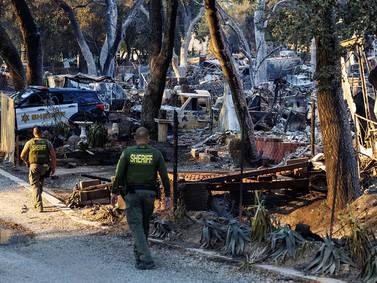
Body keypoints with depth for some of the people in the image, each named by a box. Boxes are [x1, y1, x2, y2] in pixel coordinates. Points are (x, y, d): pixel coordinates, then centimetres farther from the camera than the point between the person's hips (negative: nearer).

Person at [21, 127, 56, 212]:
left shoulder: (30, 143, 0)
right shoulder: (47, 143, 4)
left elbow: (22, 155, 6)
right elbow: (53, 155, -1)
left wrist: (26, 162, 26)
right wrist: (53, 167, 7)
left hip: (34, 167, -3)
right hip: (44, 167, 3)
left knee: (35, 186, -1)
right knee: (40, 184, 23)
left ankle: (39, 205, -14)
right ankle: (36, 202, 30)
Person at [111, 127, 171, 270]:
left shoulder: (127, 153, -4)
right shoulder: (156, 153, -1)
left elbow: (119, 175, -4)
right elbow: (164, 176, -1)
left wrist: (114, 192, 6)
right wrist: (167, 195, 4)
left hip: (132, 193, -2)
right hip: (149, 193, 2)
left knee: (136, 225, -3)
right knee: (145, 224, 18)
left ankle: (146, 259, -13)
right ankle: (139, 252, 32)